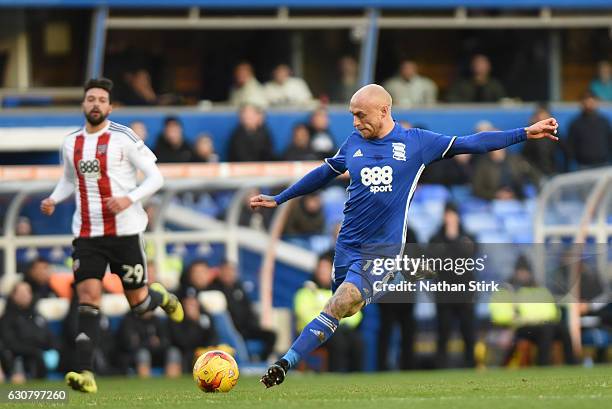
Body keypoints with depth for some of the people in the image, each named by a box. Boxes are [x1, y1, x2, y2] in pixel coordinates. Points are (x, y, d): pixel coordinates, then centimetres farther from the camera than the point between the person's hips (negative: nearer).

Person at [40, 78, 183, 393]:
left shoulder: (123, 138, -6)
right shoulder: (71, 143, 9)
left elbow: (155, 178, -6)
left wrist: (129, 199, -22)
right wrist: (54, 199, 6)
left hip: (125, 231, -3)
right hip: (86, 234, 3)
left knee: (139, 303, 6)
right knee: (88, 299, -13)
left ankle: (162, 297, 43)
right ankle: (85, 374, -21)